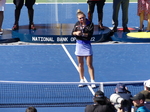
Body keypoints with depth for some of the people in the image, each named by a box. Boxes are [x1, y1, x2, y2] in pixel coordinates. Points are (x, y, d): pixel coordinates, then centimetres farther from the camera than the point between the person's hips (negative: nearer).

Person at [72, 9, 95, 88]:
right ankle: (82, 80, 23)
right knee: (80, 64, 11)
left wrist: (82, 33, -26)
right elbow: (73, 32, -1)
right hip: (79, 45, 4)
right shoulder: (77, 24, 5)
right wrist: (76, 33, -22)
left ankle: (92, 81, 1)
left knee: (89, 65, -3)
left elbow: (90, 34, -16)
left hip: (87, 45, -4)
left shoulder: (90, 24, -8)